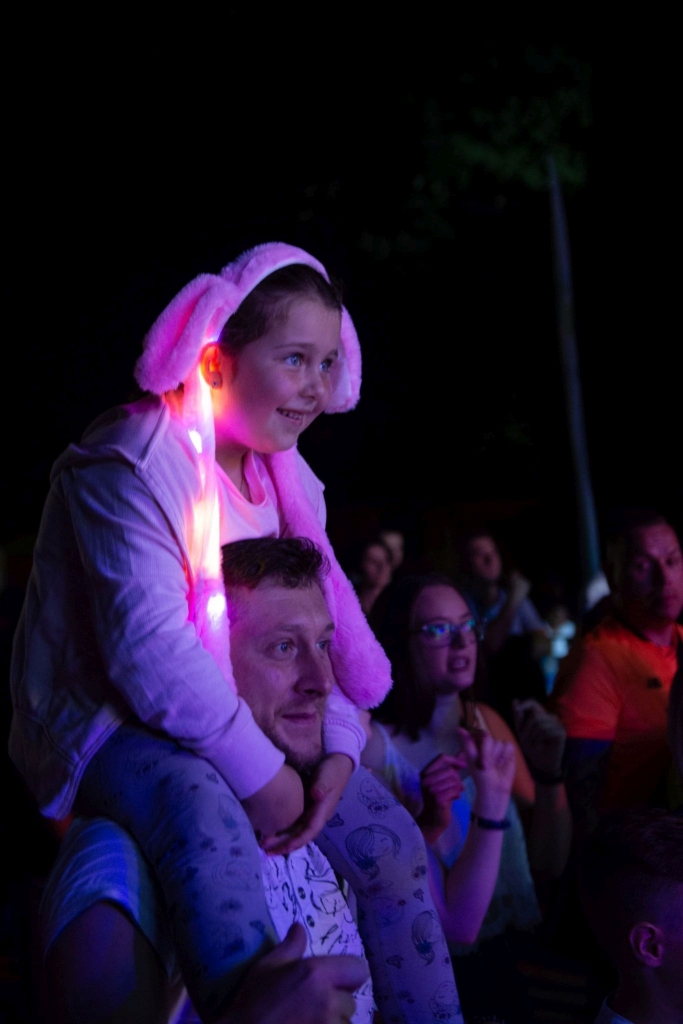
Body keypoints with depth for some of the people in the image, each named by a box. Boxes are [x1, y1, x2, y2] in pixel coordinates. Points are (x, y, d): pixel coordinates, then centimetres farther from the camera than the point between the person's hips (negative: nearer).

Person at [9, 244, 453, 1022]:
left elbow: (318, 625, 2)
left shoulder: (285, 477, 6)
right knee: (205, 814, -39)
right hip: (103, 722, -8)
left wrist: (339, 748, -15)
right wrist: (257, 773, -29)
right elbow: (149, 645, -30)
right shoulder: (132, 467, -21)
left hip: (244, 720, 8)